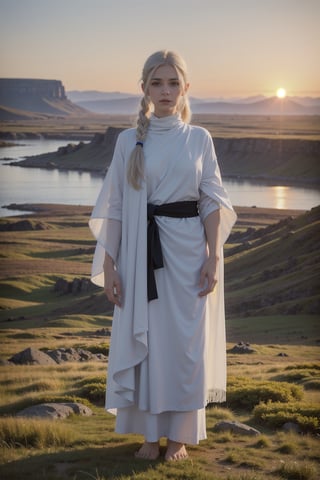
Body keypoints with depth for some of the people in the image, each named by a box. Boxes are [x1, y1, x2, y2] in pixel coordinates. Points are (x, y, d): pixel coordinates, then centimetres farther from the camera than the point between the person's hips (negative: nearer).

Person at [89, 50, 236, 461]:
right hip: (140, 251, 0)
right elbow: (114, 206, 3)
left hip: (188, 250, 0)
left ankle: (180, 435, 17)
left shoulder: (199, 139, 3)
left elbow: (213, 202, 3)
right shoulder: (129, 141, 2)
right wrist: (108, 264, -2)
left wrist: (213, 258, -5)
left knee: (186, 342, 3)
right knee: (143, 340, 3)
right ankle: (150, 434, 18)